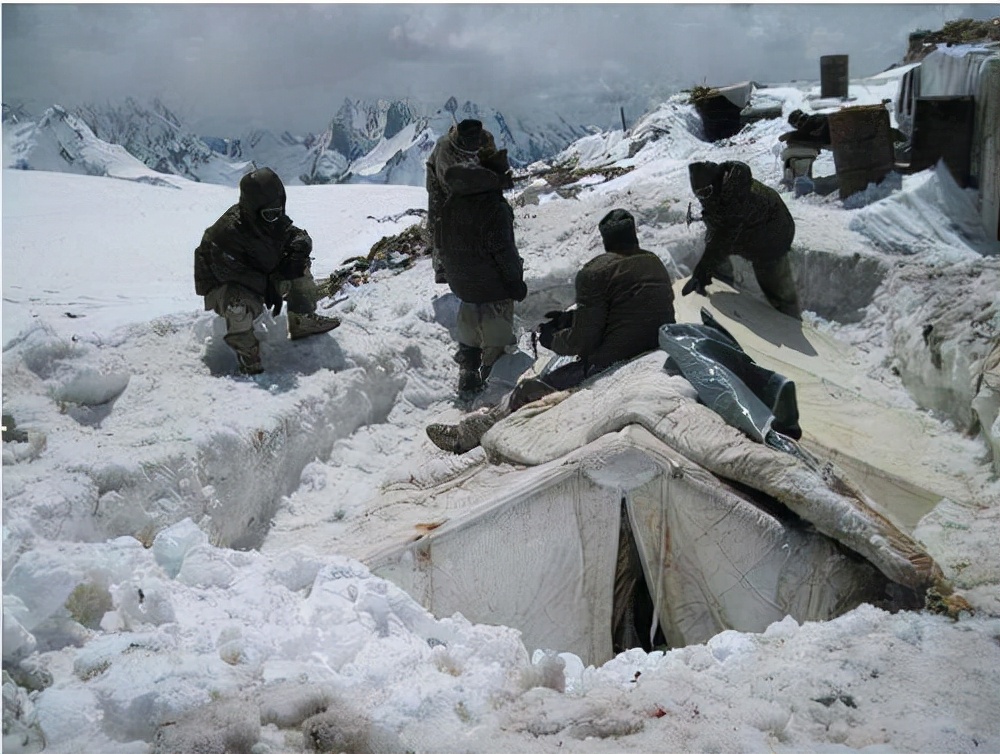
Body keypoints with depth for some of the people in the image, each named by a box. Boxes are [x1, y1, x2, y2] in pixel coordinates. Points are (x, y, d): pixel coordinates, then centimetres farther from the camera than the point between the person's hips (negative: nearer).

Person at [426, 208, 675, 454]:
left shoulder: (596, 271, -12)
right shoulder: (656, 264, 12)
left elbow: (581, 341, -13)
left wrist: (553, 339, 8)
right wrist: (572, 316, 17)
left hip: (610, 367, -9)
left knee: (527, 393, 3)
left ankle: (464, 435, 13)